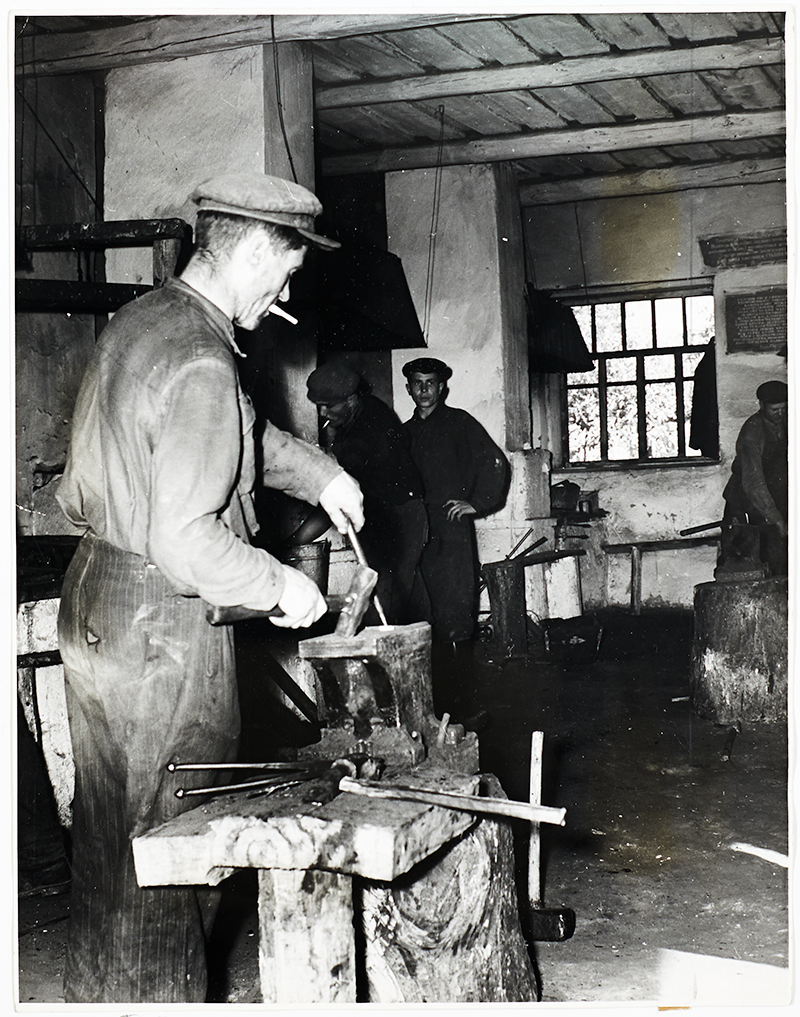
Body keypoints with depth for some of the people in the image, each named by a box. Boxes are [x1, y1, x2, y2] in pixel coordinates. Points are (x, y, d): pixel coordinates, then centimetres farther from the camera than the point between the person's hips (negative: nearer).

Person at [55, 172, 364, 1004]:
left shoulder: (137, 320, 8)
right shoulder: (199, 365, -22)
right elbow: (186, 544, -27)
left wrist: (317, 473, 18)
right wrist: (281, 587, -13)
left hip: (94, 603, 10)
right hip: (164, 629, -10)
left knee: (105, 835, 20)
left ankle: (96, 995, 35)